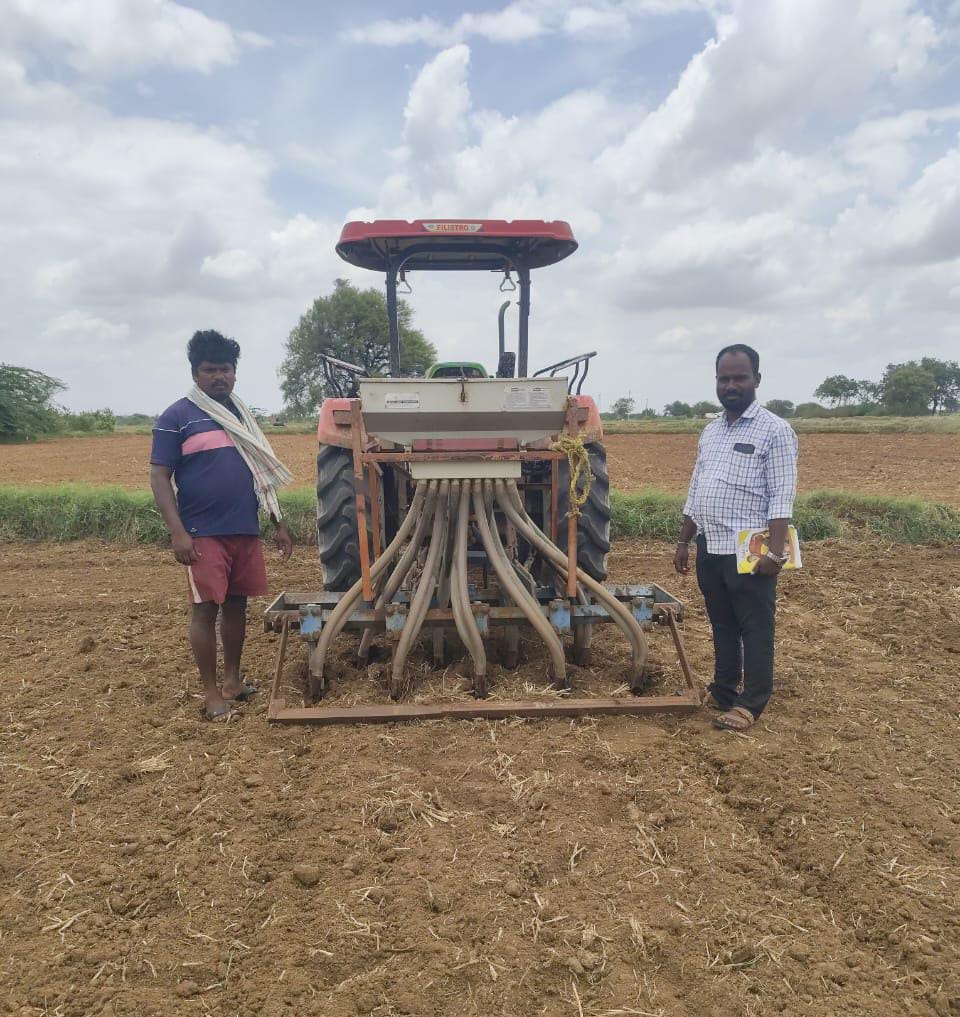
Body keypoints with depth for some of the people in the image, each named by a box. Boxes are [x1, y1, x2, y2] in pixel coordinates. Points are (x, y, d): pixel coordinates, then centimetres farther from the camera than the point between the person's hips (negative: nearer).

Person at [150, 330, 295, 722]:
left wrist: (279, 524, 15)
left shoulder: (242, 415, 14)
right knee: (206, 608, 0)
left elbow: (264, 473, 19)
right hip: (204, 533, -6)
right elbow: (159, 478, -7)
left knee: (236, 604, 13)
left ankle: (232, 679, 27)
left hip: (246, 531, 6)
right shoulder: (176, 417, -4)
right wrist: (178, 532, -17)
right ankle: (211, 693, 11)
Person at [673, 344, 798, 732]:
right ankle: (723, 691, 30)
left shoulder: (774, 430, -7)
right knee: (722, 625, 17)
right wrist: (683, 542, 15)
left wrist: (775, 551, -21)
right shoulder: (710, 431, 14)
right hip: (710, 548, 7)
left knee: (755, 629, 4)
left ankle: (751, 703, 14)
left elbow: (781, 498, -14)